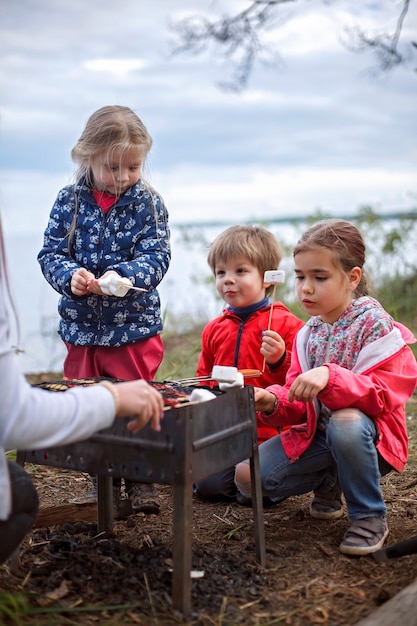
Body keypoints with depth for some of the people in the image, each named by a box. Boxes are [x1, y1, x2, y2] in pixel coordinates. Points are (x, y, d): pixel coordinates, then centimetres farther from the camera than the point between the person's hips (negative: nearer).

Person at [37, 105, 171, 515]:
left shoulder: (148, 202, -4)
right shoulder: (69, 201, -1)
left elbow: (156, 257, -11)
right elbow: (51, 252, -1)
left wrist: (123, 276, -30)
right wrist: (70, 276, -23)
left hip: (135, 325, -2)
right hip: (81, 326, 3)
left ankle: (141, 480, 20)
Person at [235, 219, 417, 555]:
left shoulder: (376, 325, -15)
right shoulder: (308, 334, 4)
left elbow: (383, 395, -26)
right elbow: (302, 405, 4)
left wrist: (330, 377, -41)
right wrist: (274, 403, -20)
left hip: (367, 435, -6)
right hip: (317, 434, 6)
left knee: (345, 423, -41)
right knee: (249, 475, -9)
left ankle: (371, 516, -14)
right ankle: (328, 481, 16)